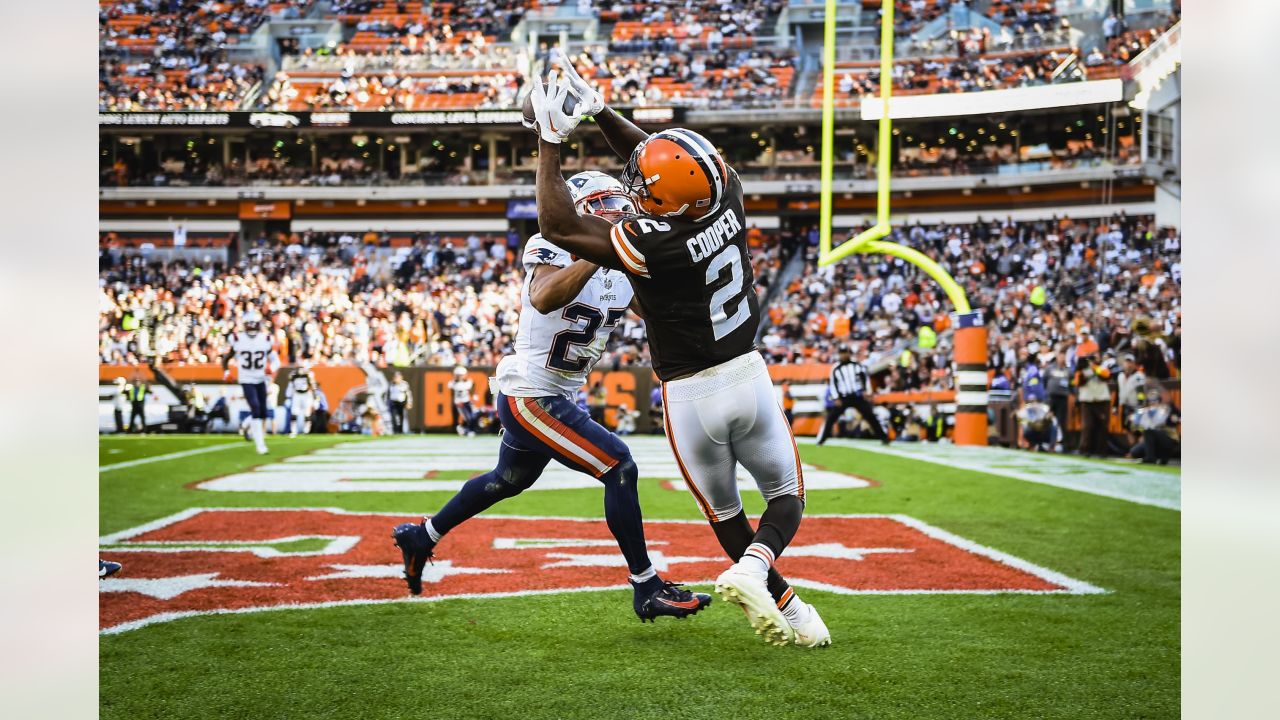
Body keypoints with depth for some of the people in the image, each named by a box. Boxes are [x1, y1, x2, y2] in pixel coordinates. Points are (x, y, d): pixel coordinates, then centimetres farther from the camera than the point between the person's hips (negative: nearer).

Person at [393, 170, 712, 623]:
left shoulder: (621, 272, 6)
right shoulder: (551, 250, -18)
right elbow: (544, 299, -40)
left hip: (554, 397, 10)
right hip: (530, 396, -10)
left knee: (508, 481, 28)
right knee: (620, 468, -14)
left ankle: (421, 537, 47)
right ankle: (647, 589, -4)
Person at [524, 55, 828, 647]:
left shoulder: (655, 245, -25)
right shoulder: (727, 198, -9)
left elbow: (558, 226, -16)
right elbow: (658, 158, 7)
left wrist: (551, 141, -12)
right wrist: (596, 110, 4)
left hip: (690, 395, -4)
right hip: (748, 376, 4)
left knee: (725, 514, 18)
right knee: (787, 497, 17)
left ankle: (786, 609, 20)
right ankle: (754, 566, -11)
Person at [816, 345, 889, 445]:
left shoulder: (857, 364, 2)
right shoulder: (835, 368, 1)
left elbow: (865, 376, 7)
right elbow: (832, 384, 0)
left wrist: (866, 391, -4)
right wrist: (836, 398, -8)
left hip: (858, 396, 0)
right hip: (843, 398, 0)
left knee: (870, 416, -3)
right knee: (831, 417, -7)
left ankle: (883, 437, 3)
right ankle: (821, 439, 1)